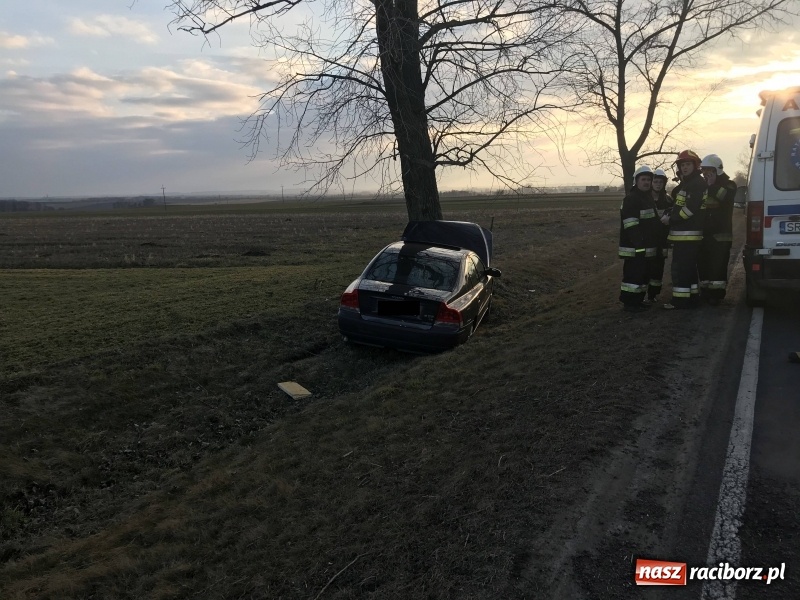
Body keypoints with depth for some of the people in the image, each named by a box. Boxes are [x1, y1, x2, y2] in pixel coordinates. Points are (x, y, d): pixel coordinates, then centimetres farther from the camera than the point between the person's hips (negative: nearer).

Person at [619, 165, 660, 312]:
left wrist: (652, 242, 23)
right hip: (634, 247, -10)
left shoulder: (649, 197, 17)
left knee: (643, 273, 14)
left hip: (646, 246, 10)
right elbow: (630, 224, -22)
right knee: (633, 274, -9)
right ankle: (628, 302, -3)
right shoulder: (631, 199, -15)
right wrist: (638, 244, -26)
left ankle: (638, 300, 23)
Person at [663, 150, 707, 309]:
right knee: (689, 267, 14)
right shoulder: (685, 184, 21)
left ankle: (680, 300, -7)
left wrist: (671, 219, -15)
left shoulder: (698, 184, -11)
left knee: (680, 268, -9)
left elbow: (691, 208, -21)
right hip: (683, 234, 10)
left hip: (688, 234, -10)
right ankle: (692, 297, 21)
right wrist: (670, 216, 4)